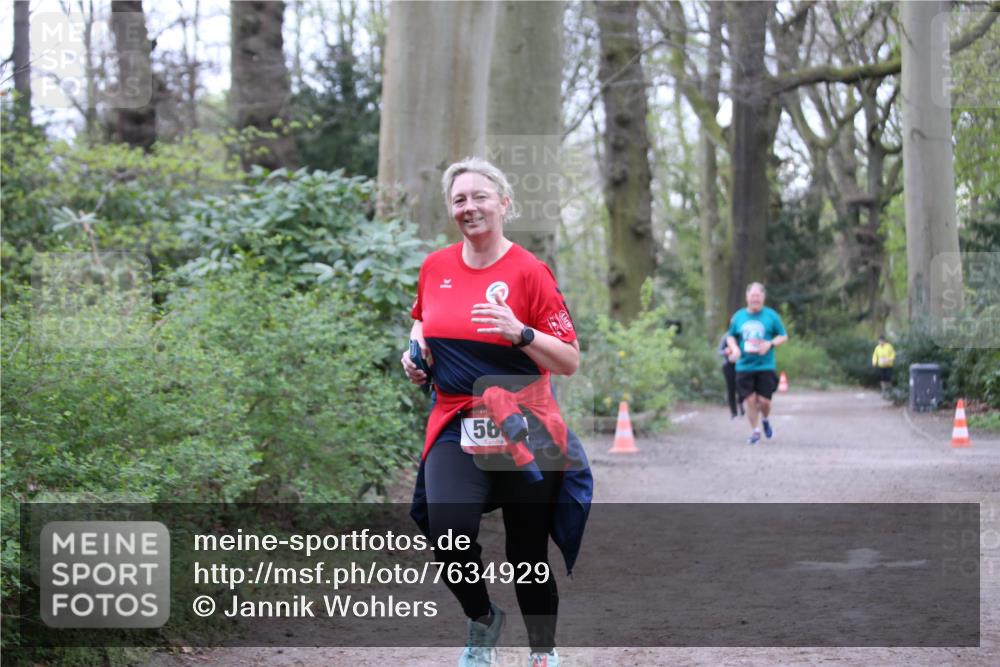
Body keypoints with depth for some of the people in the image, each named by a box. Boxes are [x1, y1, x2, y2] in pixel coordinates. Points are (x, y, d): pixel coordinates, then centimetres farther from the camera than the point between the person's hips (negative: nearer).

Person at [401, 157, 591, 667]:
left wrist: (520, 333, -23)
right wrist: (416, 349, 7)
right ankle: (482, 619, 11)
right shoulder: (435, 267, 5)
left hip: (523, 432, -2)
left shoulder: (529, 271, -7)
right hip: (455, 429, 3)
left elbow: (569, 362, -8)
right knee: (448, 536, -19)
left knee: (527, 552, 4)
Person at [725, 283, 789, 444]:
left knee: (764, 401, -5)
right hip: (744, 366, 2)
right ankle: (755, 431, 14)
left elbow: (783, 336, 6)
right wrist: (734, 348, -4)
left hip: (765, 366, -2)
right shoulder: (738, 316, 7)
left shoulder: (771, 316, 0)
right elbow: (730, 336, 18)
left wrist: (770, 344, -13)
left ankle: (765, 419, 29)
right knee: (750, 400, -2)